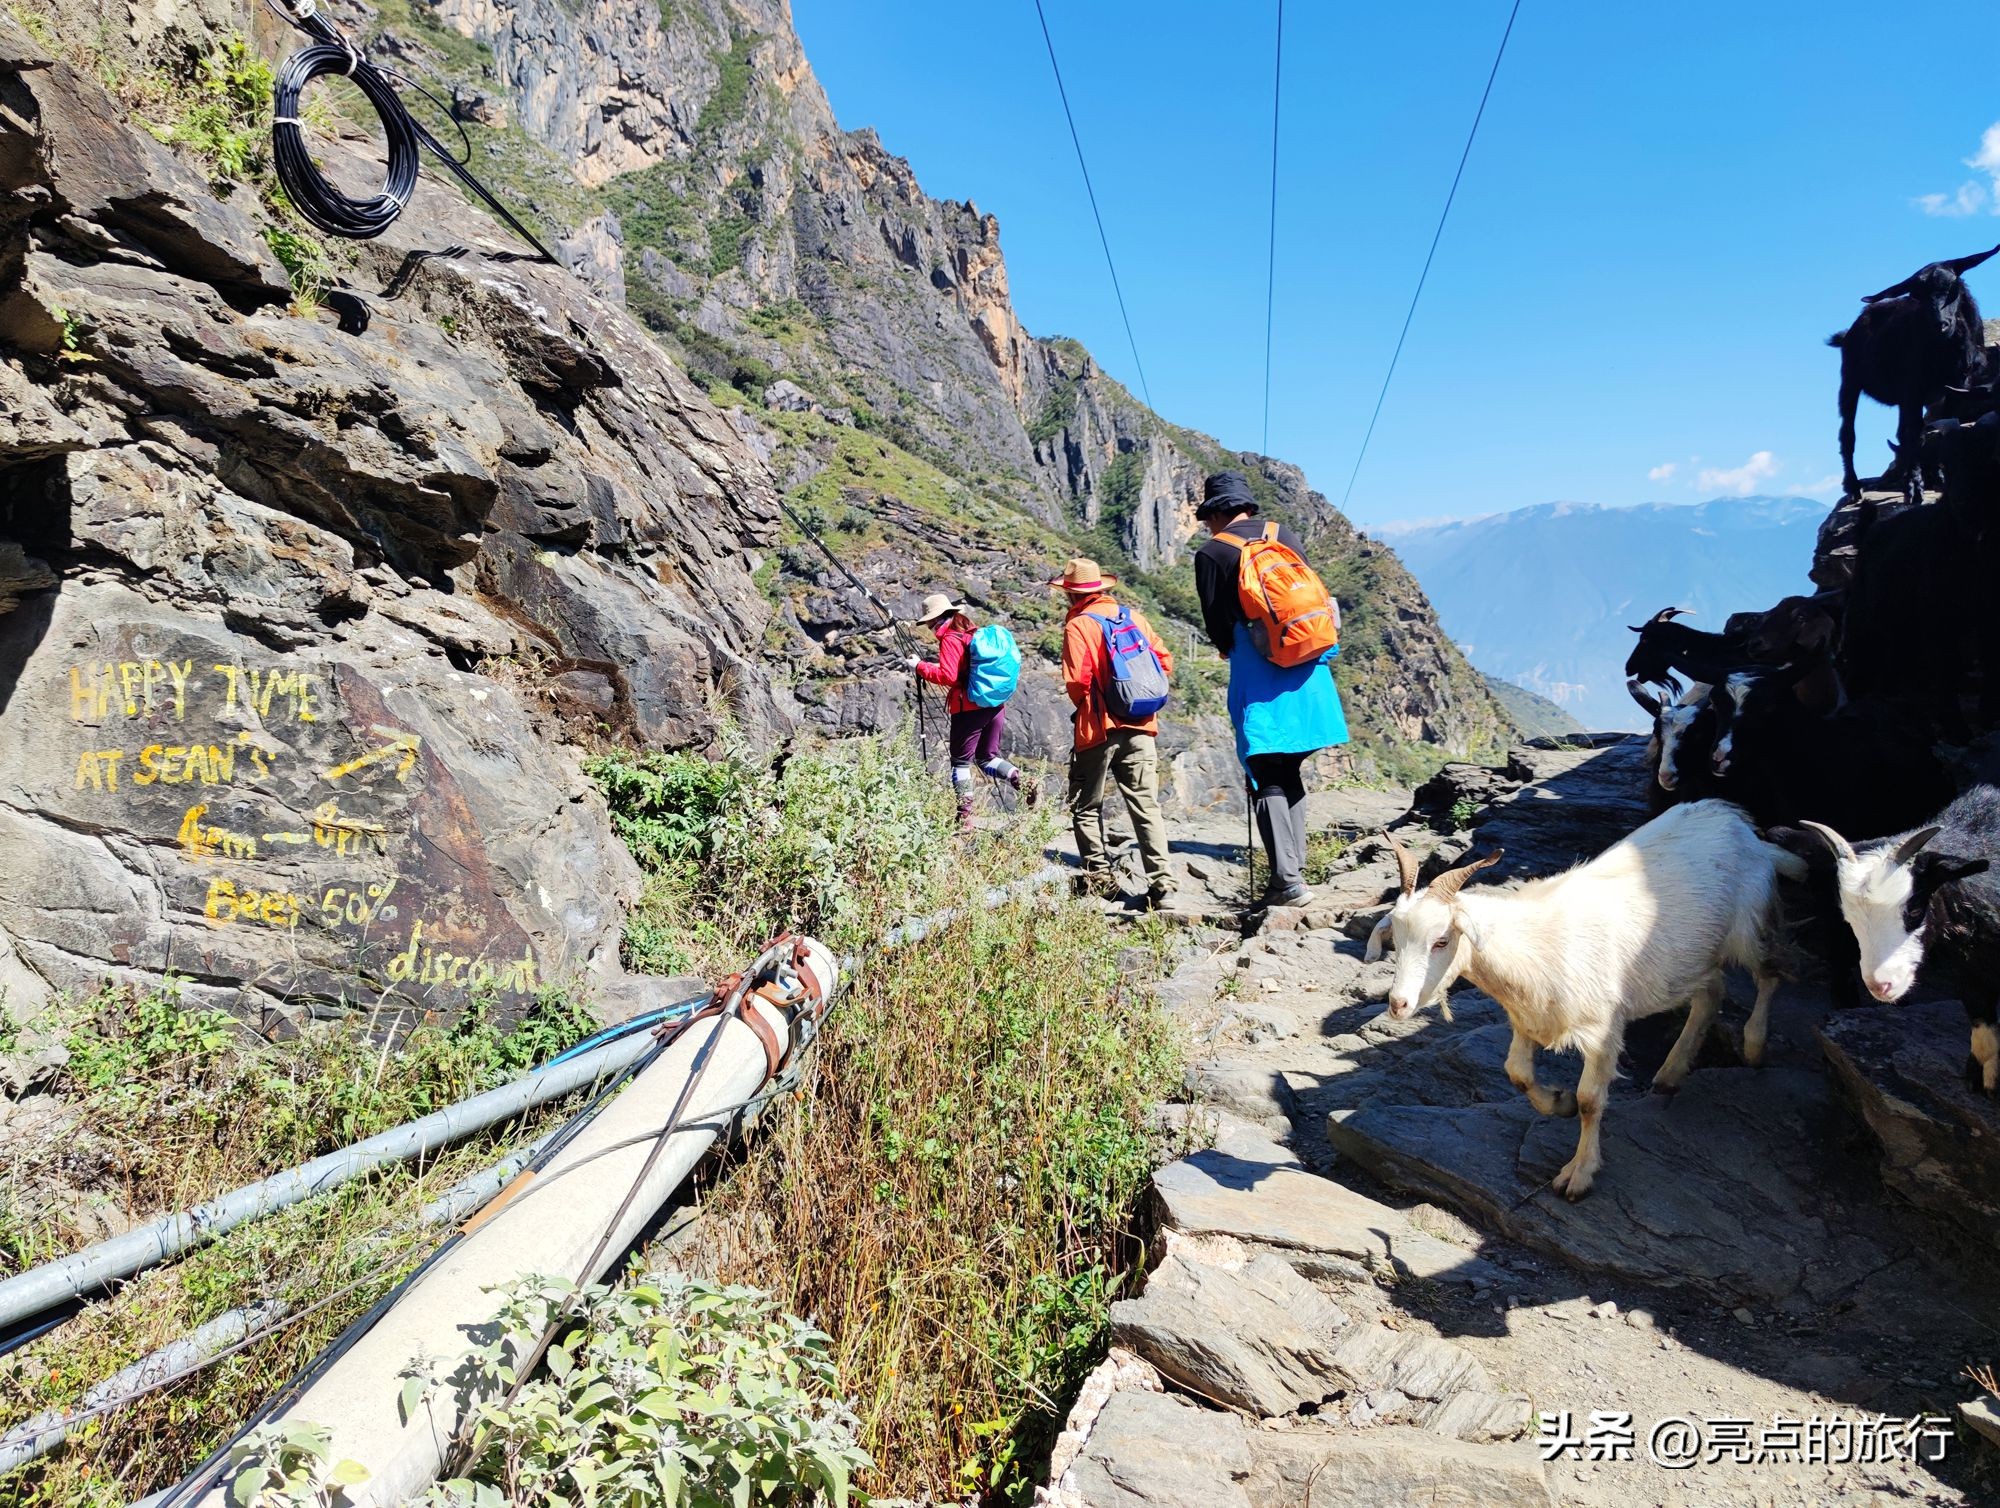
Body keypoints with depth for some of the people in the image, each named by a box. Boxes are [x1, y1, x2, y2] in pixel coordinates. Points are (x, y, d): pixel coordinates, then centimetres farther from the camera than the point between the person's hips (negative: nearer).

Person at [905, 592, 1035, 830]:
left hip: (969, 708, -7)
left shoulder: (949, 638, -9)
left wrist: (920, 666, -7)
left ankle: (965, 818, 4)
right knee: (987, 758, 16)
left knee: (961, 761, 3)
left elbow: (948, 676, -17)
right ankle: (1022, 782, -7)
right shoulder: (974, 632, 15)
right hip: (996, 704, 8)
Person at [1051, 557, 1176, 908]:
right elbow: (1164, 661, 7)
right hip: (1141, 726, 4)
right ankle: (1160, 883, -1)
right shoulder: (1133, 617, 7)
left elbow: (1076, 682, -16)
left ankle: (1098, 875, 12)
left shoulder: (1078, 625, -9)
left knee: (1087, 806, 13)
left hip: (1098, 728, -4)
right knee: (1146, 806, 5)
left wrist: (1082, 706, 5)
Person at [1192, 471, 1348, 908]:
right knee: (1291, 774, 16)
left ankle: (1288, 883, -6)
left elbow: (1218, 626, -1)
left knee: (1267, 781, -1)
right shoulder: (1287, 537, 12)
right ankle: (1294, 869, 20)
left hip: (1259, 678, -5)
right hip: (1308, 670, 6)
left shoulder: (1212, 553, -4)